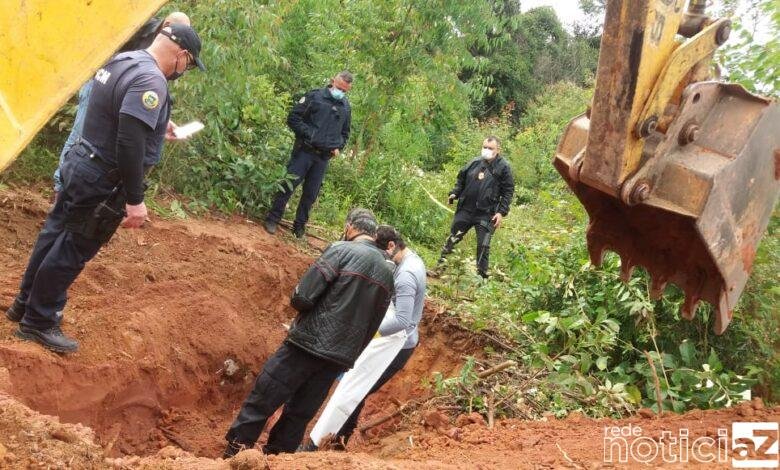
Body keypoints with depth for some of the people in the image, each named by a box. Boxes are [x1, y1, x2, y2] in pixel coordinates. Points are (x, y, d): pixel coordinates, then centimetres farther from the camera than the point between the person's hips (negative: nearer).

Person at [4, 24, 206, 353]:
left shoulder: (124, 61, 6)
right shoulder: (151, 80, -25)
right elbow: (130, 143, -31)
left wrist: (157, 125, 30)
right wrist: (135, 200, -26)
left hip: (81, 164, 10)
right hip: (103, 181, -10)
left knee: (55, 235, 21)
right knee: (72, 250, 4)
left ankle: (25, 304, 37)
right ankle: (39, 323, 18)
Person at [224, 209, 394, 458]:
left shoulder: (341, 250, -9)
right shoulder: (387, 273, 10)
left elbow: (302, 297, -15)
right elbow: (372, 325, 14)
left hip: (308, 344, -6)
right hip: (339, 358, 6)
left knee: (261, 402, 4)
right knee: (299, 415, 15)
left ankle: (232, 456, 9)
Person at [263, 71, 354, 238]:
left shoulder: (346, 107, 12)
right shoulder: (314, 96, -3)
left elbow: (345, 133, 25)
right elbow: (293, 118, -6)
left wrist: (339, 147, 7)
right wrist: (308, 134, -14)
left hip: (324, 157, 4)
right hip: (304, 151, -4)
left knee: (311, 193, 9)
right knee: (289, 184, -6)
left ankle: (300, 225, 21)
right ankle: (273, 219, 6)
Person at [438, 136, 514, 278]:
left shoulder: (503, 167, -5)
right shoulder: (474, 163, 5)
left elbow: (508, 191, -4)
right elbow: (461, 179, 17)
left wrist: (502, 212, -11)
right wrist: (454, 193, 2)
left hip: (486, 214, -4)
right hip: (465, 209, 4)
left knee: (483, 245, 0)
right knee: (453, 237, 13)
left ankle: (482, 274, 13)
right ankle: (441, 263, 28)